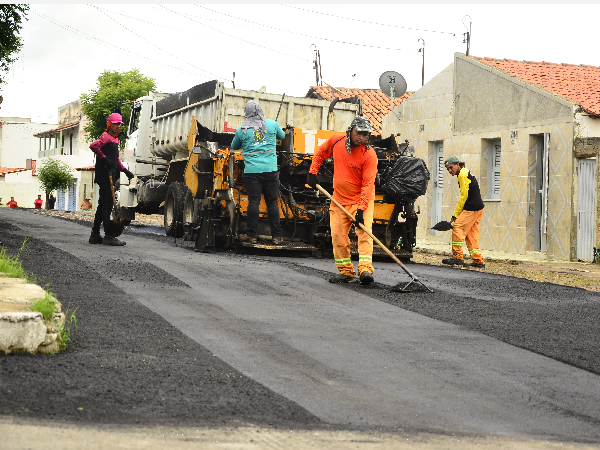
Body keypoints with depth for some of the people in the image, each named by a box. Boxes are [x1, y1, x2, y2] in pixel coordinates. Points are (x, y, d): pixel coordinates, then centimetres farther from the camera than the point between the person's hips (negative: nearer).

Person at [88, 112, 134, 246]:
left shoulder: (115, 139, 22)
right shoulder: (106, 136, -9)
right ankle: (108, 237, -13)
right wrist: (104, 158, -21)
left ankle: (95, 235, 19)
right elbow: (93, 145, -27)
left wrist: (124, 170, 20)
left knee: (103, 205, 13)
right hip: (104, 176, -10)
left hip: (109, 176, 10)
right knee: (107, 205, -11)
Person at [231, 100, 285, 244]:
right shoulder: (272, 124, 5)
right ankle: (277, 236, 7)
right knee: (273, 202, 5)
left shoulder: (241, 130, 2)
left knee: (253, 202, 0)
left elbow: (234, 147, 18)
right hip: (270, 170, 1)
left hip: (251, 171, -1)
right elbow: (282, 135, 25)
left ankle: (251, 235, 3)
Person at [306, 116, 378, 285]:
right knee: (338, 235, 4)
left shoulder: (369, 155, -19)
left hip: (362, 199, -5)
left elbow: (368, 184, -21)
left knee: (364, 232, -17)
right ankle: (346, 271, 15)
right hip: (339, 200, 5)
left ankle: (365, 269, -26)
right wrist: (312, 172, 8)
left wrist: (361, 209, -28)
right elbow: (321, 153, 16)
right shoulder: (336, 141, -6)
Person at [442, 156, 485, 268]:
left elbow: (464, 196, -14)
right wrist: (457, 214, 15)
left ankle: (458, 257, -12)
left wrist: (455, 214, -10)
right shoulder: (466, 172, 20)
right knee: (471, 234, 10)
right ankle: (479, 261, 9)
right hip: (477, 208, 10)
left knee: (457, 228, -11)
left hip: (471, 209, -10)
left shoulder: (463, 174, -11)